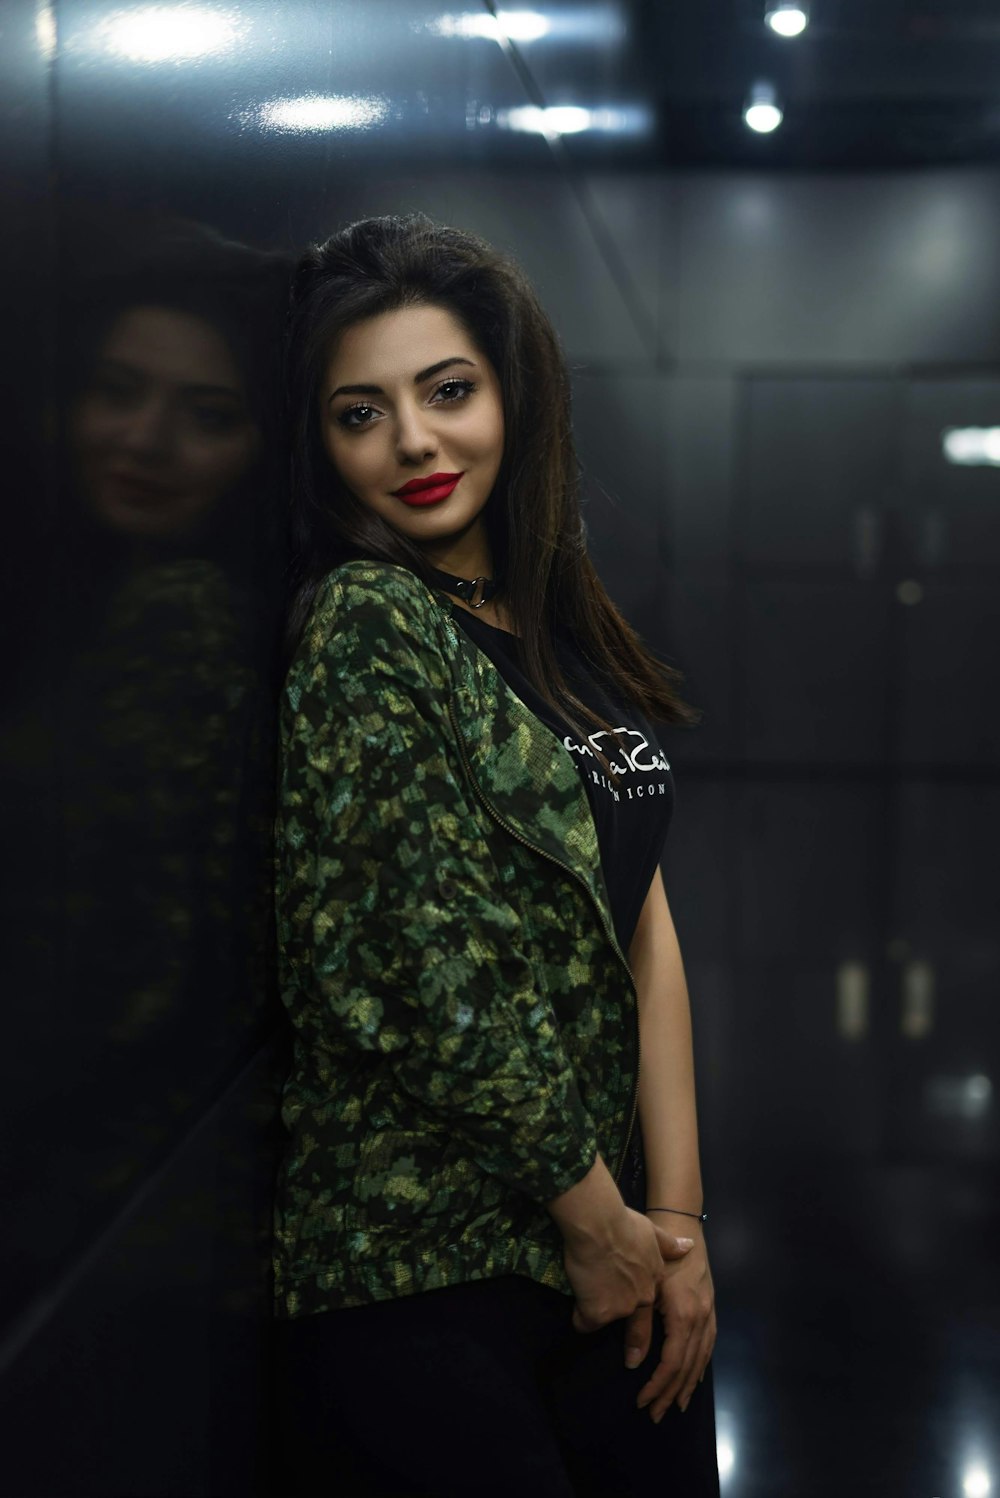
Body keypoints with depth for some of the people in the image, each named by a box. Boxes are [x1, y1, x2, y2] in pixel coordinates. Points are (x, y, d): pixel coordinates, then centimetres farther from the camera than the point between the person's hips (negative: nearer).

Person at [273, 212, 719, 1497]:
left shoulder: (557, 622, 8)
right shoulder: (358, 631, -14)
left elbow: (639, 917, 6)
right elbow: (427, 979, -18)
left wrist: (676, 1215, 0)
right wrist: (598, 1220, -8)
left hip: (601, 1248, 7)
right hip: (420, 1281, -7)